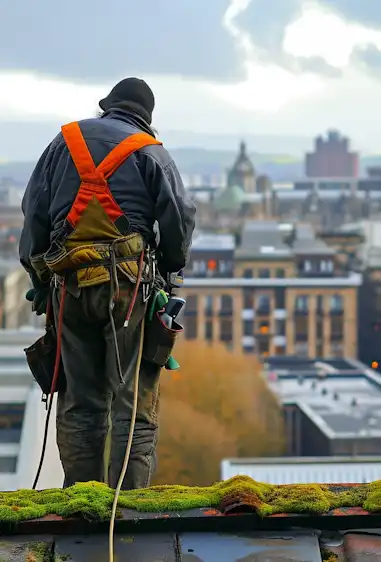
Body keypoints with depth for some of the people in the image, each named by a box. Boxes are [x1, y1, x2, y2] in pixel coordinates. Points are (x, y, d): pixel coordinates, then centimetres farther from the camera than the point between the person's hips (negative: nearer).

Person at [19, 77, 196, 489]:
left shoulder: (64, 142, 15)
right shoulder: (148, 150, 5)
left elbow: (34, 214, 12)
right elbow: (179, 217, -1)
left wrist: (38, 278, 17)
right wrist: (170, 266, 15)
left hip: (68, 284, 3)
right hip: (129, 281, -3)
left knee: (79, 399, 8)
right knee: (134, 398, -2)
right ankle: (130, 497, -6)